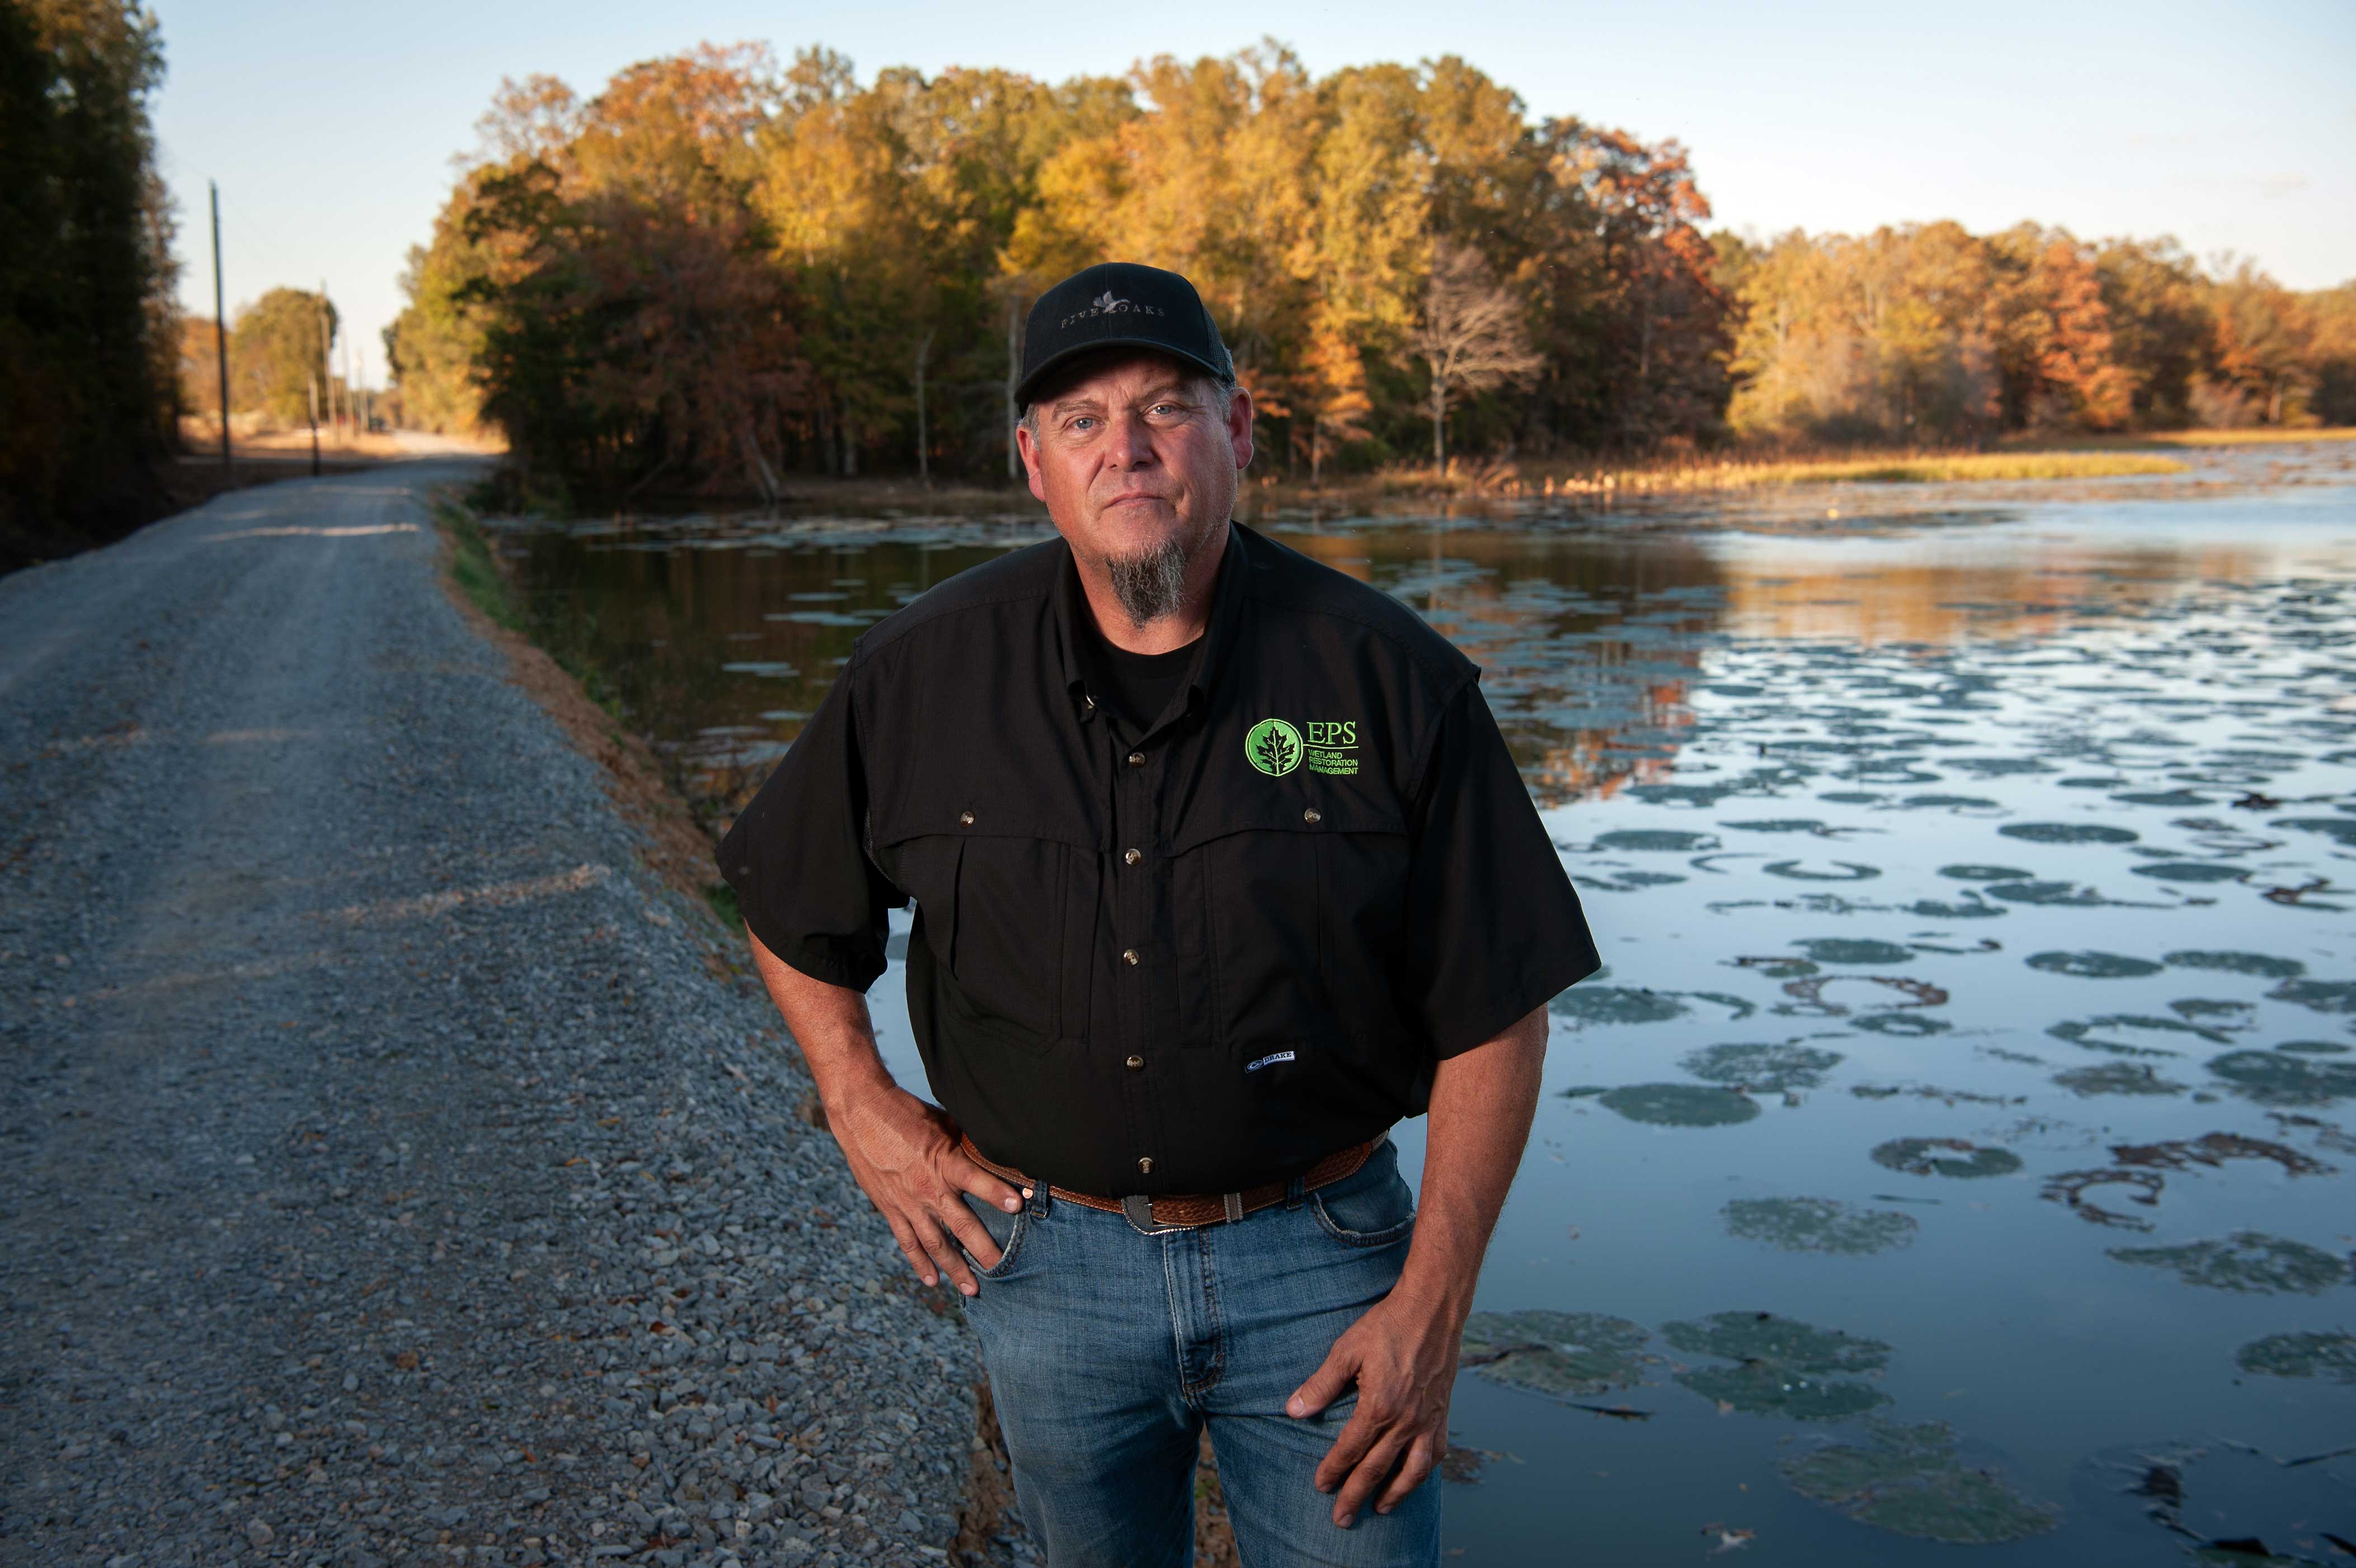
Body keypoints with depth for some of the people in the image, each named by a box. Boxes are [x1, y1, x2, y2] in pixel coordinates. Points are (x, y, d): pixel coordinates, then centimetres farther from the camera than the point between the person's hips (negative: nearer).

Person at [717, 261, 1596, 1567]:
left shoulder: (1388, 676, -11)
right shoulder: (921, 674, -5)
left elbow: (1495, 1010, -7)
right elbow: (788, 902, 12)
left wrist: (1432, 1308, -10)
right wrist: (859, 1107, 2)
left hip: (1317, 1261, -2)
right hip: (1050, 1258, 2)